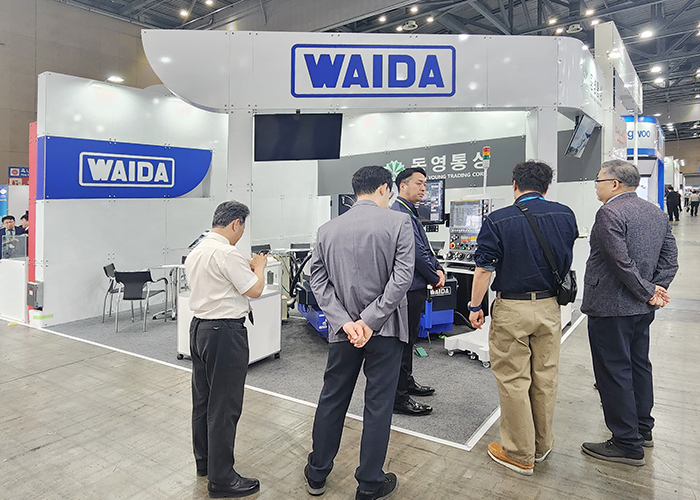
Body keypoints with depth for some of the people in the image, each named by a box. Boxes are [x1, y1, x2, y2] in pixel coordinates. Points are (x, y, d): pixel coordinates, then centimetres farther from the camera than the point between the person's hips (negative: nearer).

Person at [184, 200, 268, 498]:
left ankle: (204, 461, 36)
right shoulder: (226, 253, -20)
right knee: (224, 406, 0)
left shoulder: (195, 251, 10)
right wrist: (259, 267, 1)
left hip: (199, 326, 10)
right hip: (225, 332, -10)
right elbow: (254, 290, -16)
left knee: (202, 398, 19)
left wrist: (246, 267, 15)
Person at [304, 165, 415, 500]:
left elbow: (318, 280, -3)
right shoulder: (399, 222, -9)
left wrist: (346, 321, -9)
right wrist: (371, 320, -15)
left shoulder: (327, 229, 1)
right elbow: (402, 277, -16)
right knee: (378, 404, 10)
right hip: (385, 329, -3)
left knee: (332, 399, 18)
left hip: (342, 331, 4)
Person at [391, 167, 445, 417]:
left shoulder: (410, 213, 16)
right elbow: (417, 253, -21)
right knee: (403, 341, -4)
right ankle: (399, 398, 6)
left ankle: (406, 382, 35)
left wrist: (438, 269, 3)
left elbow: (425, 248, 18)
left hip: (415, 287, 11)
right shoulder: (400, 214, -18)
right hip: (408, 288, -11)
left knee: (409, 339, 20)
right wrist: (436, 279, -9)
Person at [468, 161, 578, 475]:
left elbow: (483, 270, -12)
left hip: (512, 309, -4)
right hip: (550, 307, 5)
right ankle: (542, 445, 33)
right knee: (545, 378, 16)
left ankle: (520, 455, 19)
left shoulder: (498, 221, -13)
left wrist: (475, 306, -1)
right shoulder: (565, 215, 0)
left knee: (513, 380, 7)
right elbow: (567, 260, 13)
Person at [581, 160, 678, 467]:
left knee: (614, 373, 0)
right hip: (642, 310, 9)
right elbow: (670, 260, 9)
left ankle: (627, 444, 10)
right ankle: (642, 429, 35)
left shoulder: (609, 213, -17)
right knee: (639, 366, 20)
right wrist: (656, 290, 3)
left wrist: (648, 292, -11)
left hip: (611, 307, -9)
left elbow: (622, 263, -22)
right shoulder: (657, 213, 11)